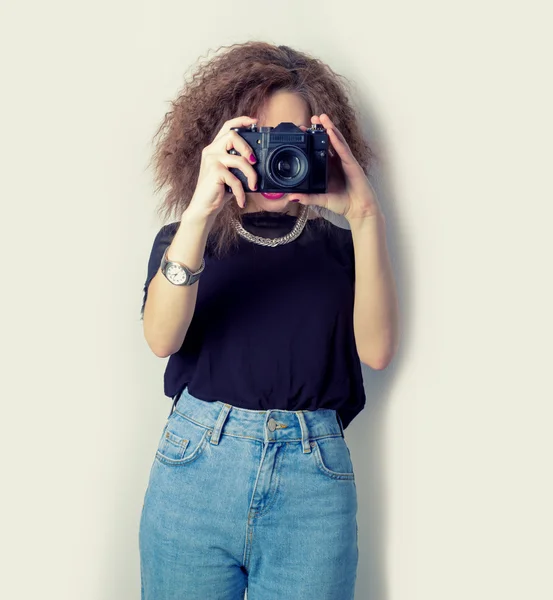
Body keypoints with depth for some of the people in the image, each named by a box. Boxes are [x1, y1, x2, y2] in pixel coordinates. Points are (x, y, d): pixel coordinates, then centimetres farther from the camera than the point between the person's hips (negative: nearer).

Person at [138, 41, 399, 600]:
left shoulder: (336, 245, 8)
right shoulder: (185, 239, 8)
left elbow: (375, 350, -7)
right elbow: (162, 339, -11)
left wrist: (364, 217, -14)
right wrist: (200, 212, -22)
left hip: (314, 478, 0)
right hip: (196, 467, 0)